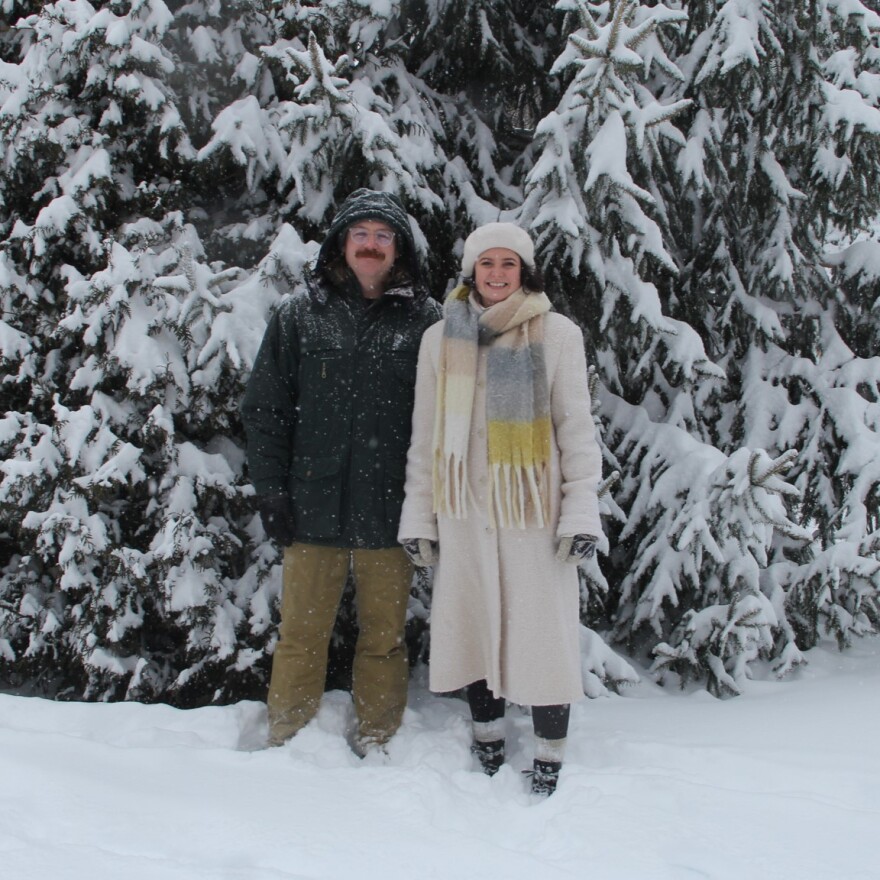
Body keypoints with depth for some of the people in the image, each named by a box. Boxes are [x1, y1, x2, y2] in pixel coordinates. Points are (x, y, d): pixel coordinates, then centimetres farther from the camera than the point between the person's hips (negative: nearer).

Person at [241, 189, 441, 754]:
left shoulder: (424, 319, 4)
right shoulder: (301, 312, 7)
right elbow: (265, 406, 6)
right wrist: (271, 490, -1)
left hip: (389, 510, 0)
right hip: (313, 507, 1)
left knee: (385, 637, 10)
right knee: (301, 635, 6)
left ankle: (376, 745, 24)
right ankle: (288, 746, 20)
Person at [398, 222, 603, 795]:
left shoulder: (556, 333, 0)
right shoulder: (441, 338, 7)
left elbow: (576, 425, 0)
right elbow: (425, 433, 9)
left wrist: (582, 510, -7)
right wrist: (418, 516, 6)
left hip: (534, 510, -2)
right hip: (464, 512, 3)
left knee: (543, 630, 0)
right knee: (474, 626, 10)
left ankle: (550, 757, 16)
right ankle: (488, 741, 29)